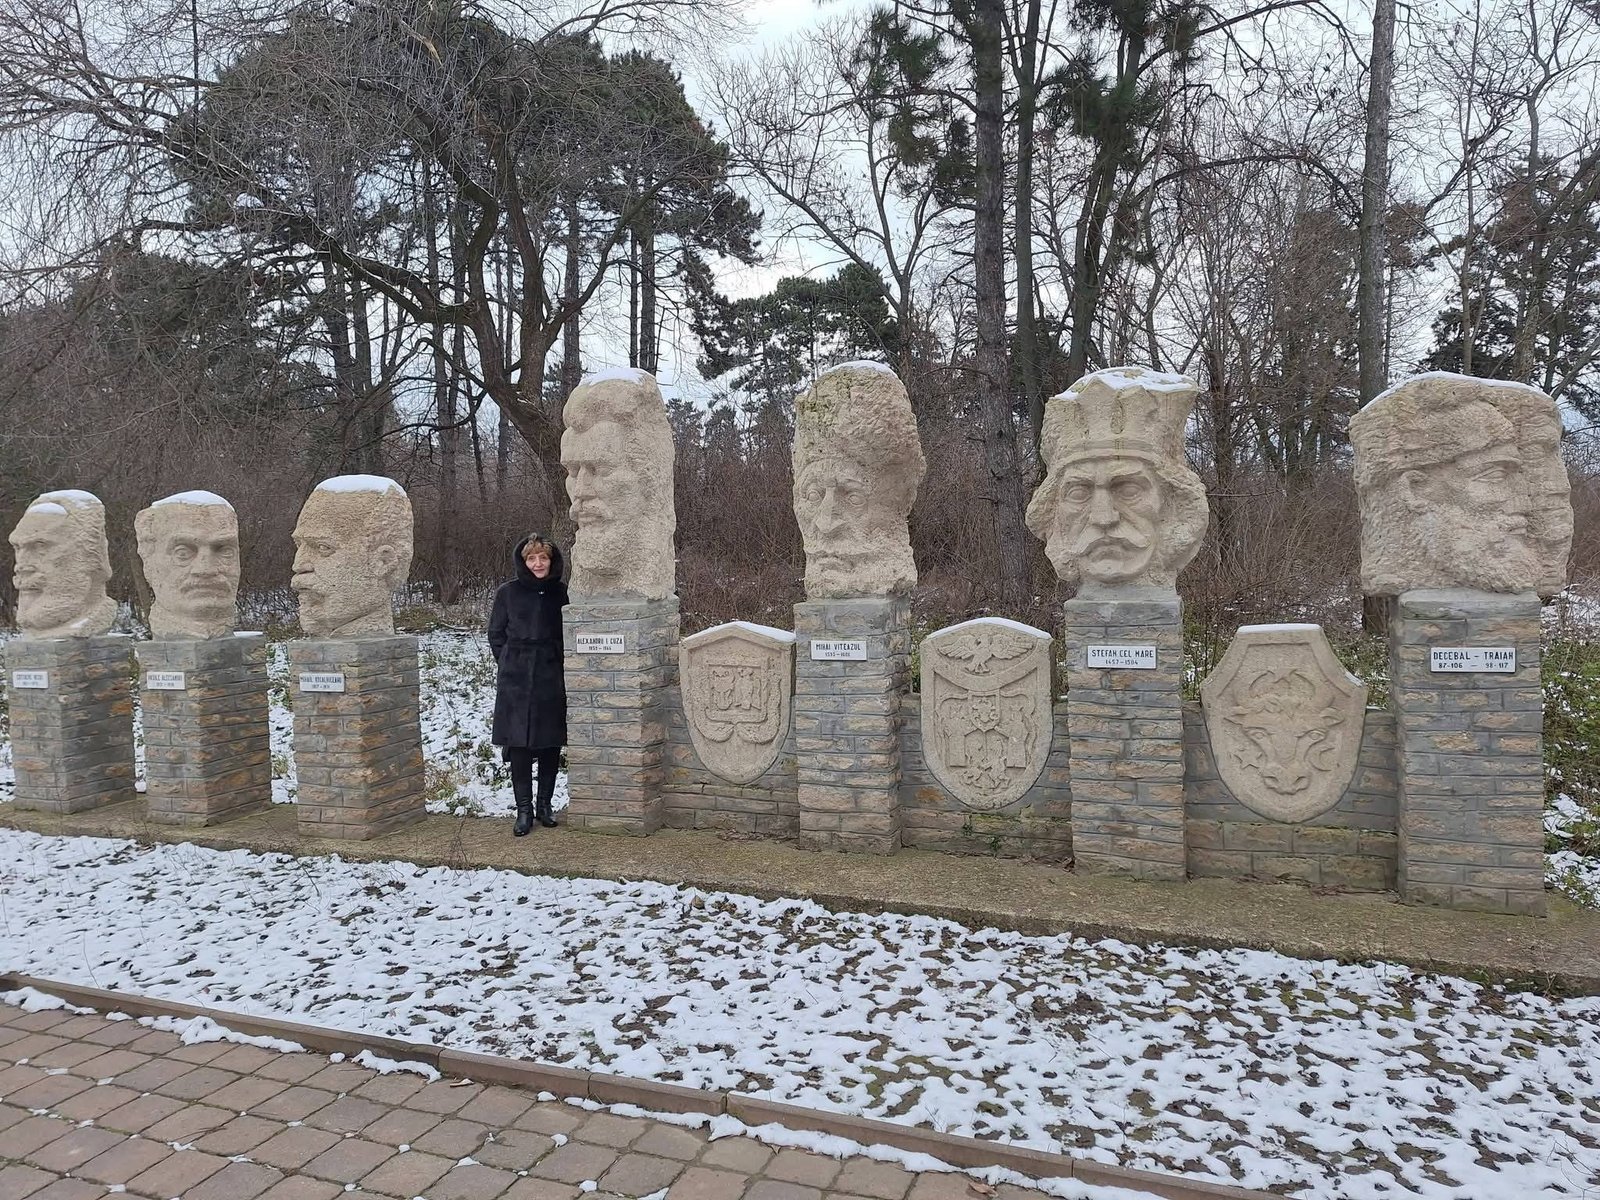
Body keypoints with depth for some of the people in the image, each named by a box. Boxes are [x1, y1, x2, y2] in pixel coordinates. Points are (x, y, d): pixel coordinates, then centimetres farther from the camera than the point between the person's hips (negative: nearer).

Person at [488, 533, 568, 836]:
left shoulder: (561, 593, 3)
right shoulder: (508, 593, 2)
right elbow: (496, 634, 9)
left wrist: (558, 663, 3)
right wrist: (511, 663, 2)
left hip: (553, 681, 1)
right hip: (515, 683, -1)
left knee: (551, 745, 6)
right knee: (518, 745, -1)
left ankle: (545, 804, 20)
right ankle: (524, 809, 8)